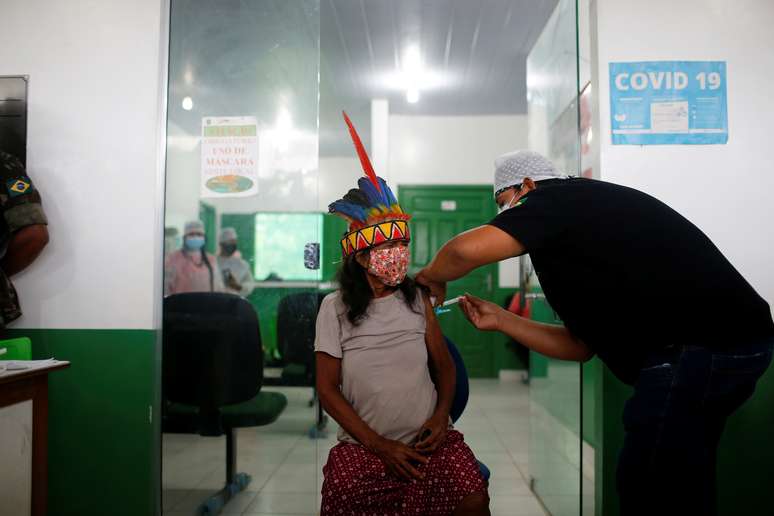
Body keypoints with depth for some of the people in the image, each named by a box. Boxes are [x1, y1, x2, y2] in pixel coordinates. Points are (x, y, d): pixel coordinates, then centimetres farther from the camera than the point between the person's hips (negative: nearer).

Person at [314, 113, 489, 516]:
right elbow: (327, 388, -1)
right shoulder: (336, 307, -2)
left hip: (428, 438, 1)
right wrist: (378, 445, -8)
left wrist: (442, 415, -6)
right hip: (363, 444, -1)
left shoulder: (417, 299, 5)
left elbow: (444, 364, 12)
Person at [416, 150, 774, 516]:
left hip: (698, 348, -11)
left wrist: (430, 277, 0)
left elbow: (467, 250, -22)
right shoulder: (582, 220, 22)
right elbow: (579, 345, 20)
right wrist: (500, 320, 18)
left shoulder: (555, 201, -5)